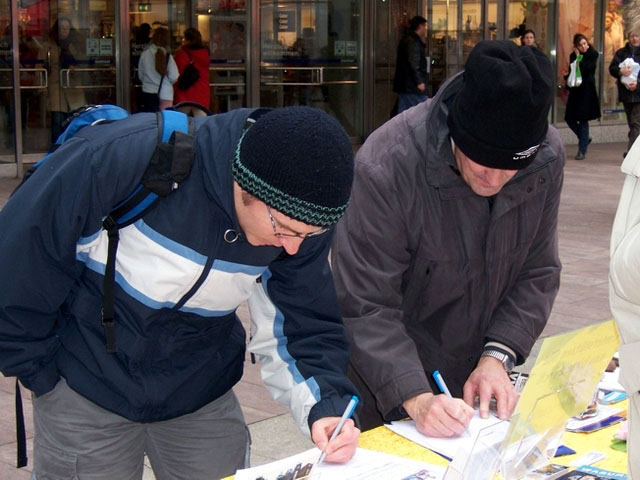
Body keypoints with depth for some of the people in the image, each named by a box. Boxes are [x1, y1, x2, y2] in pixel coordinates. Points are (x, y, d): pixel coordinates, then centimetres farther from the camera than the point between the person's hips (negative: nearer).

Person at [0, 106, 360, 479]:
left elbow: (305, 326, -7)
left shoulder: (302, 223, -16)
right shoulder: (122, 156, -30)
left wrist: (325, 406, -25)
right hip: (86, 393, -3)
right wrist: (39, 371, -11)